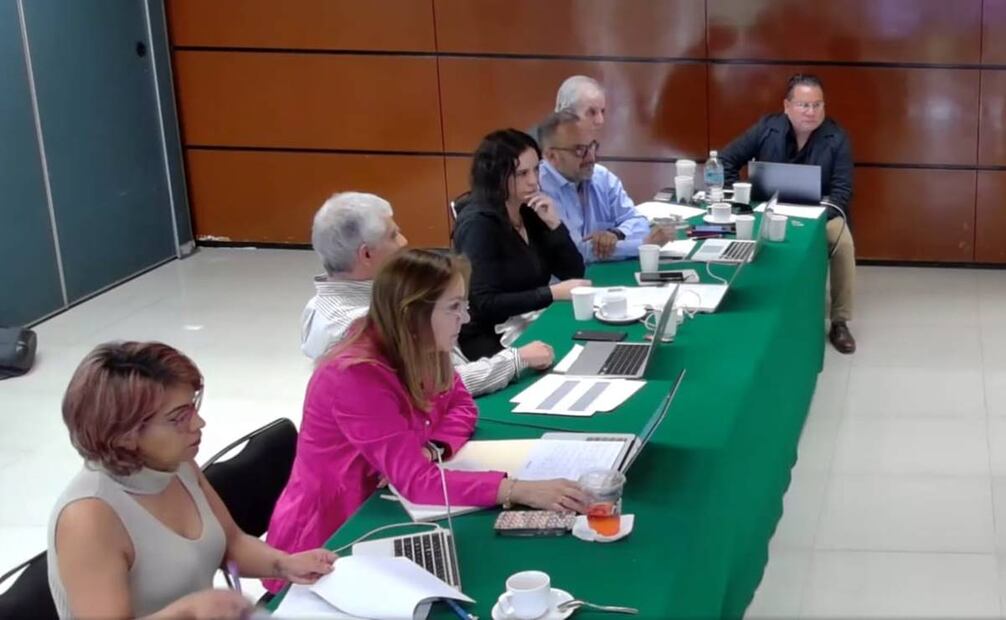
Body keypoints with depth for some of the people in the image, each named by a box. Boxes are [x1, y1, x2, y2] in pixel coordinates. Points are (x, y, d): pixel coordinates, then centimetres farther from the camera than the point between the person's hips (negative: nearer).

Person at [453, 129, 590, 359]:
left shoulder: (531, 212, 7)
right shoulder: (478, 224, -15)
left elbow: (573, 273, 6)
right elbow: (485, 304, -22)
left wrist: (554, 223, -8)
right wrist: (553, 293, -24)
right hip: (487, 339, -7)